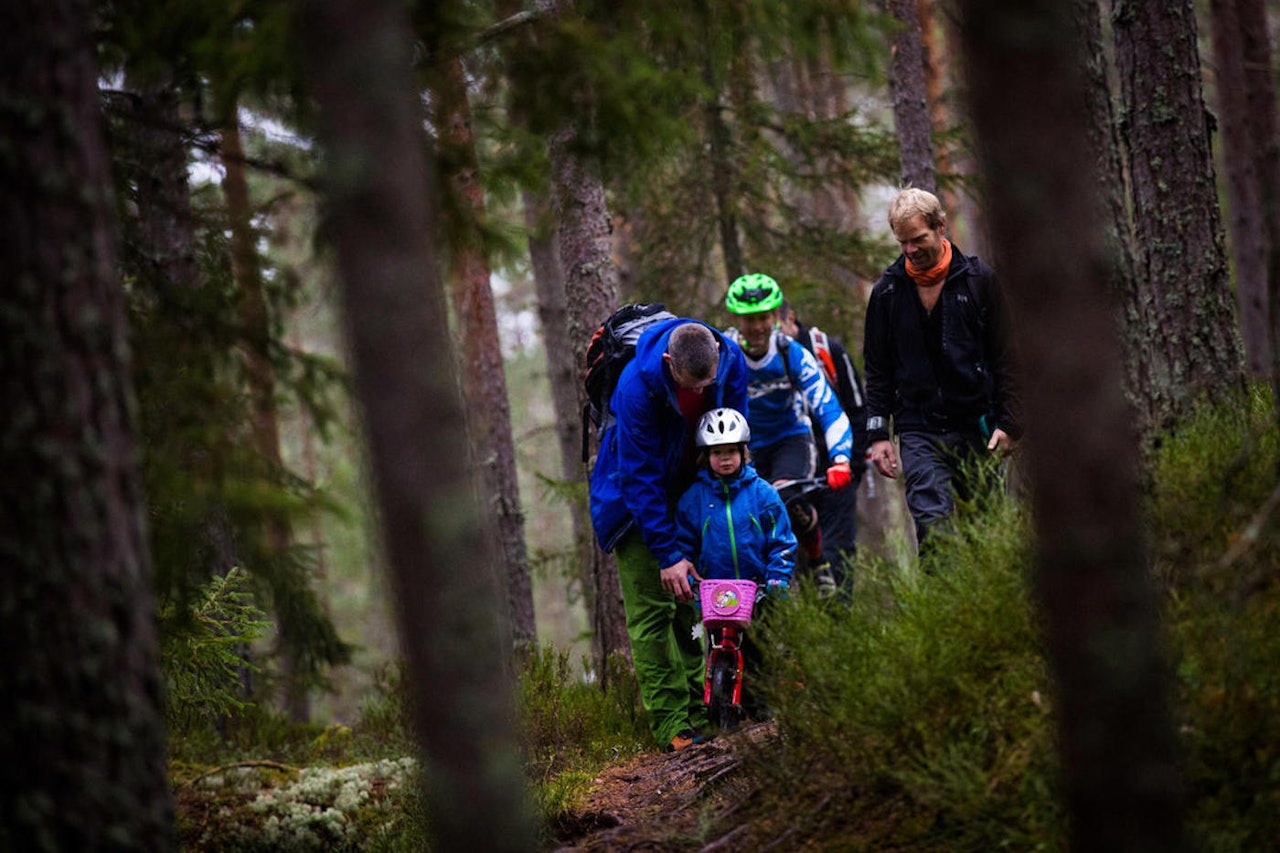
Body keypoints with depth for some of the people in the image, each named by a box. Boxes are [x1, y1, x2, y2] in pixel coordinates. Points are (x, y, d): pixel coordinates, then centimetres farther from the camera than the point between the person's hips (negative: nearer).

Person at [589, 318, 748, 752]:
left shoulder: (732, 362, -20)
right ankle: (670, 721, -9)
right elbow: (641, 477, -28)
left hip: (697, 488, 4)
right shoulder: (638, 385, -34)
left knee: (697, 604, 2)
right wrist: (668, 554, -30)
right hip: (638, 495, -4)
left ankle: (701, 709, 8)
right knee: (651, 607, -9)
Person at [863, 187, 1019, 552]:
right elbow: (877, 370, 12)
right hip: (919, 431, 0)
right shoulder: (888, 291, 5)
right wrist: (878, 433, 3)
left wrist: (1007, 423, -4)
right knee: (933, 524, -17)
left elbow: (1005, 357, 3)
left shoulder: (979, 279, 1)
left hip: (977, 426, 0)